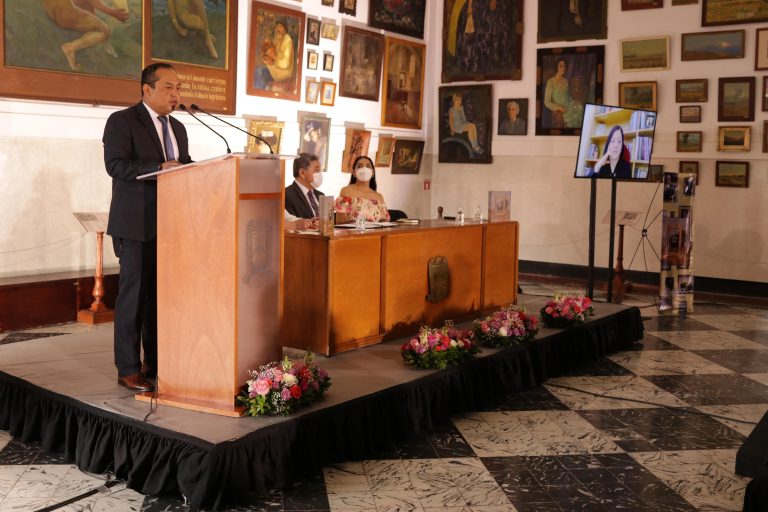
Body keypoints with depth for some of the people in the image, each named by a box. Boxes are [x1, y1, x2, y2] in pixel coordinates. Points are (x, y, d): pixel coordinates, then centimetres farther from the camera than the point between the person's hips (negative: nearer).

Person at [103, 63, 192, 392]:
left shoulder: (177, 128, 18)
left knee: (162, 294, 10)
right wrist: (160, 168, -25)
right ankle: (128, 370, 5)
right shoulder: (122, 121, -4)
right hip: (137, 225, -7)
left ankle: (156, 362, 19)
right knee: (134, 295, -3)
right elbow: (115, 164, -16)